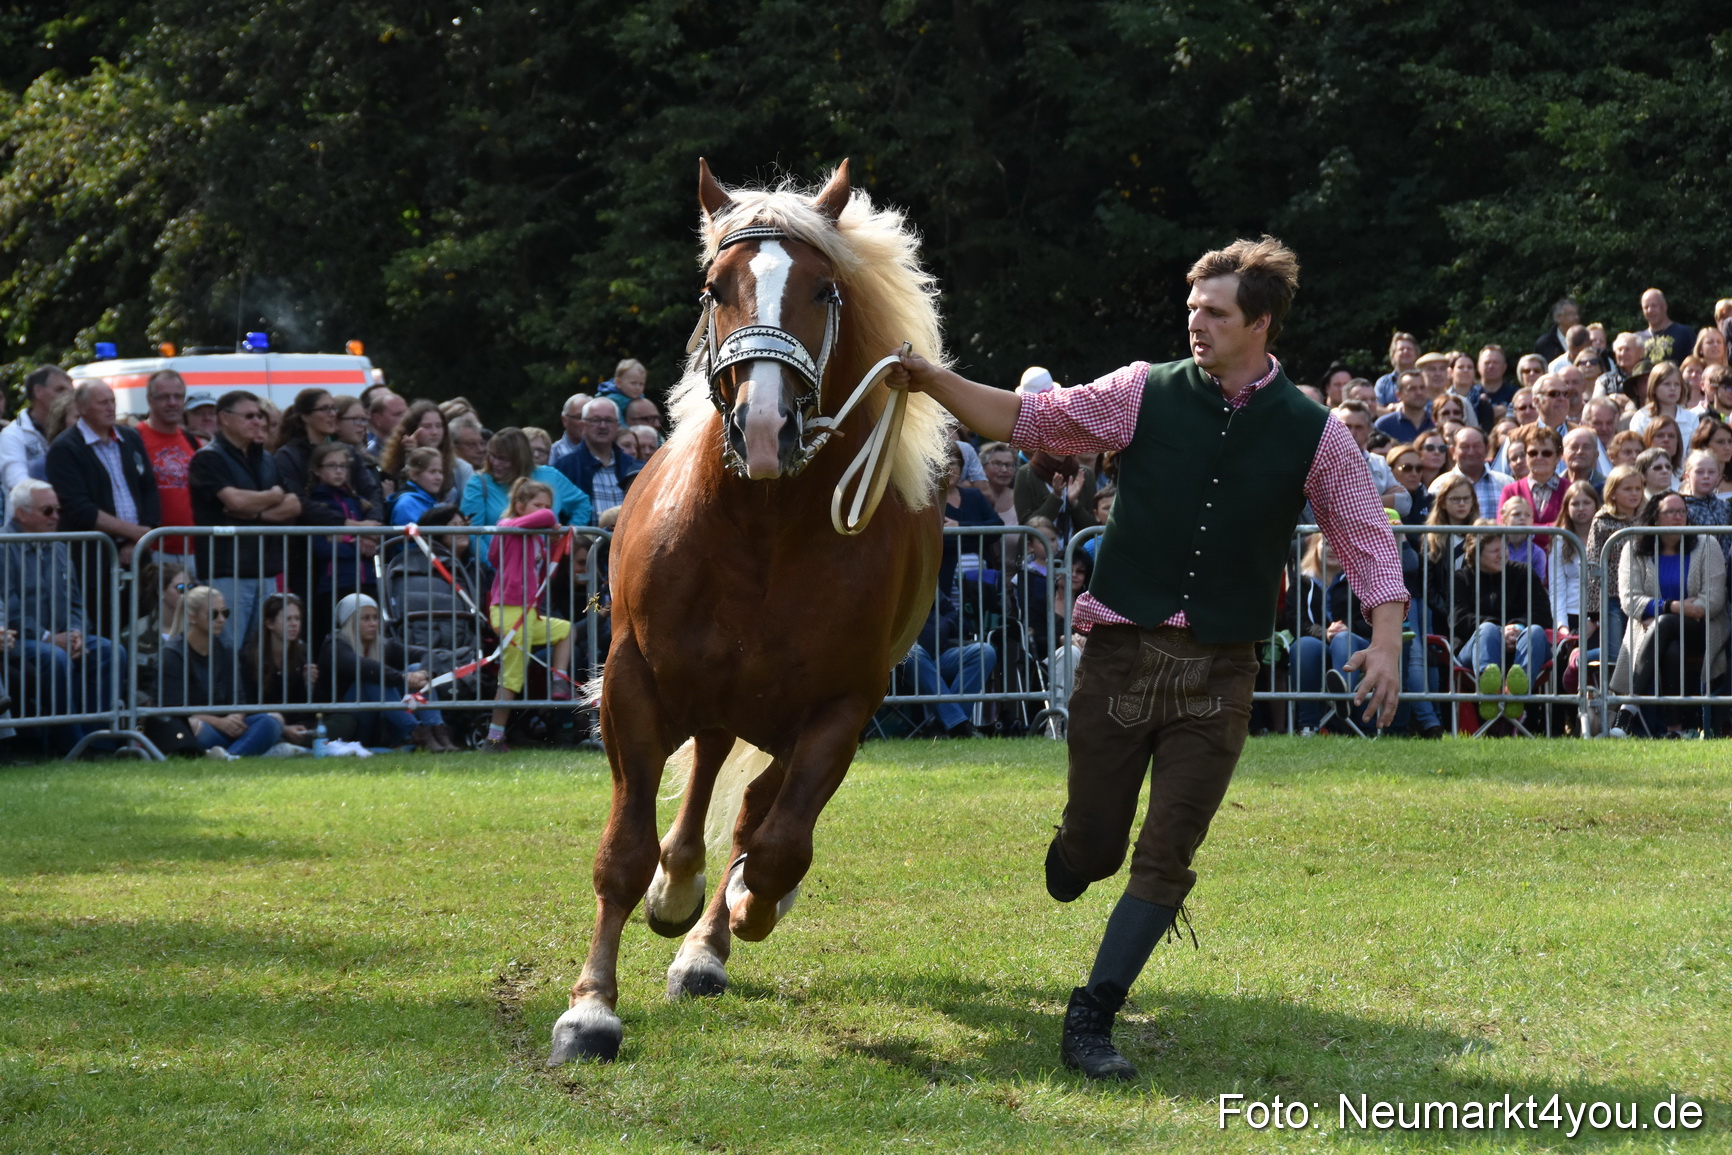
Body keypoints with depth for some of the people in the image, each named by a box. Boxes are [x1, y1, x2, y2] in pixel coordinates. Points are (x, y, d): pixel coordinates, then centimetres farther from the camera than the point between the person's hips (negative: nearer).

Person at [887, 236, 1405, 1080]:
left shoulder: (1314, 434, -1)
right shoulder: (1145, 394, 0)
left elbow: (1367, 541, 1)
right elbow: (1031, 421, 5)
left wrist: (1385, 642, -13)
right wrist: (935, 384, -7)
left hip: (1219, 669, 0)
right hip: (1121, 650, 0)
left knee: (1166, 858, -5)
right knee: (1093, 843, 7)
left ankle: (1091, 1021, 3)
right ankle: (1066, 866, 44)